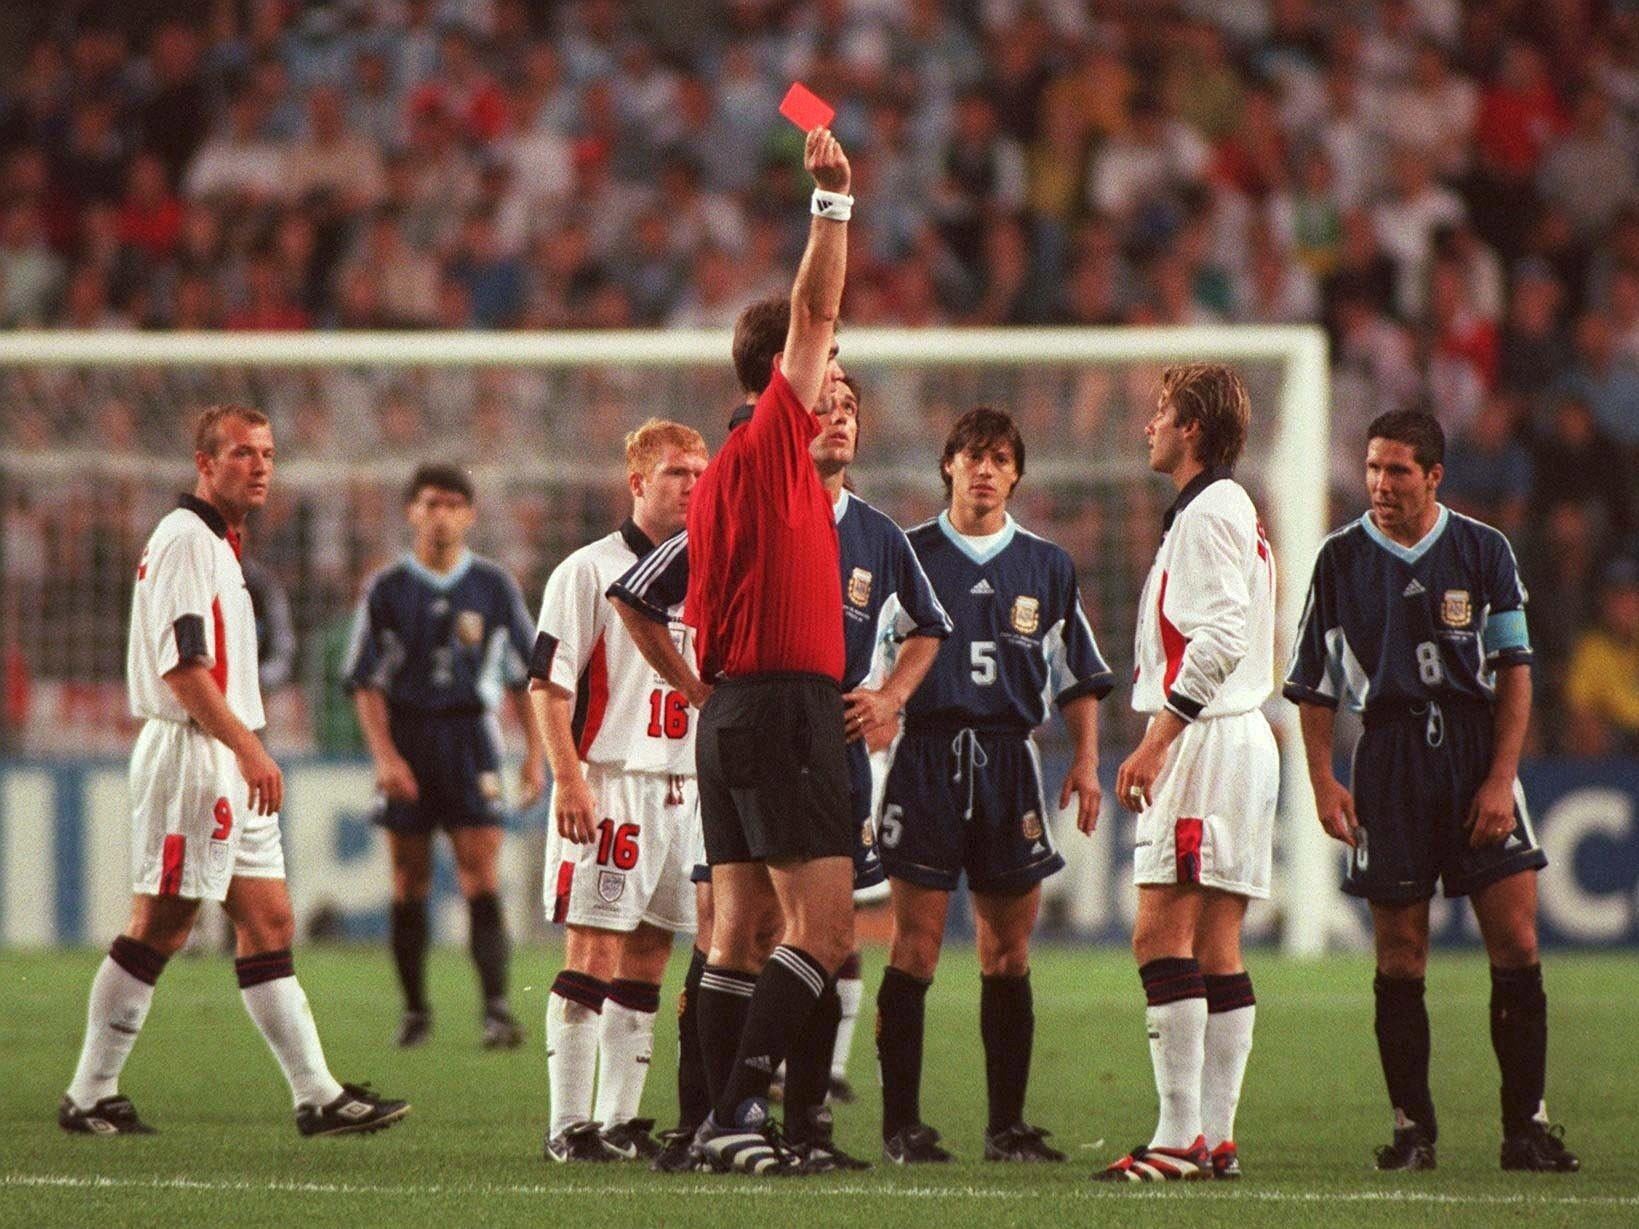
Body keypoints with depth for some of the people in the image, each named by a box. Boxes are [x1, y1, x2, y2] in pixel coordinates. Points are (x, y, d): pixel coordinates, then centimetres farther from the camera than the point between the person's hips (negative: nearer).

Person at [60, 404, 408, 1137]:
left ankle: (317, 1096, 5)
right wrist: (247, 747, -23)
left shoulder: (218, 543, 19)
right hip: (189, 753, -10)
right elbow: (182, 664, -20)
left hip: (232, 766, 10)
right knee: (159, 929, -6)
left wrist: (246, 749, 18)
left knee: (269, 924, 6)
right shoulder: (184, 539, -12)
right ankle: (89, 1097, 0)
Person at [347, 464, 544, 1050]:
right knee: (410, 881, 3)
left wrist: (535, 753, 4)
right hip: (407, 739, 0)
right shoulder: (387, 588, 2)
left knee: (482, 878, -11)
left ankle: (496, 1008, -16)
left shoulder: (494, 585, 4)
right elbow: (365, 679, 2)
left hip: (470, 736, 0)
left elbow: (528, 672, 10)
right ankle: (414, 1008, 14)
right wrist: (384, 754, -10)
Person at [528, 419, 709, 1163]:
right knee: (592, 953, -8)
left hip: (685, 787, 6)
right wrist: (569, 780, -17)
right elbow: (548, 683, -9)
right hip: (610, 782, -6)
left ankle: (620, 1121, 12)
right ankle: (570, 1124, -7)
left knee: (647, 957, 7)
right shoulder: (588, 571, -5)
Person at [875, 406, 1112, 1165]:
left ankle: (1007, 1124, 9)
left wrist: (1085, 760, 6)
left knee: (1007, 952, 4)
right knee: (914, 948, -7)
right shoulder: (907, 554, 5)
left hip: (1010, 759, 3)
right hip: (925, 754, -3)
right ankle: (901, 1124, -5)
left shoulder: (1046, 567, 13)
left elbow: (1078, 675, 17)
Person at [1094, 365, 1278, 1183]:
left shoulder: (1210, 512, -11)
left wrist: (1156, 740, -21)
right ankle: (1215, 1138, 7)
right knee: (1217, 952, 8)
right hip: (1235, 741, 10)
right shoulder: (1223, 510, 21)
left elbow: (1218, 640, -21)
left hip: (1207, 743, -10)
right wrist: (1160, 744, 19)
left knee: (1160, 937, -13)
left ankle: (1180, 1136, -17)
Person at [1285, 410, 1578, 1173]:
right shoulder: (1341, 559, 4)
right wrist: (1323, 780, -2)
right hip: (1390, 754, 0)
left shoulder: (1484, 551, 3)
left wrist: (1500, 778, -6)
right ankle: (1412, 1129, 7)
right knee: (1399, 955, 0)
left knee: (1516, 944, -5)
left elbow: (1514, 670, 3)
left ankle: (1526, 1125, 1)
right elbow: (1314, 684, 8)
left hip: (1477, 746, 0)